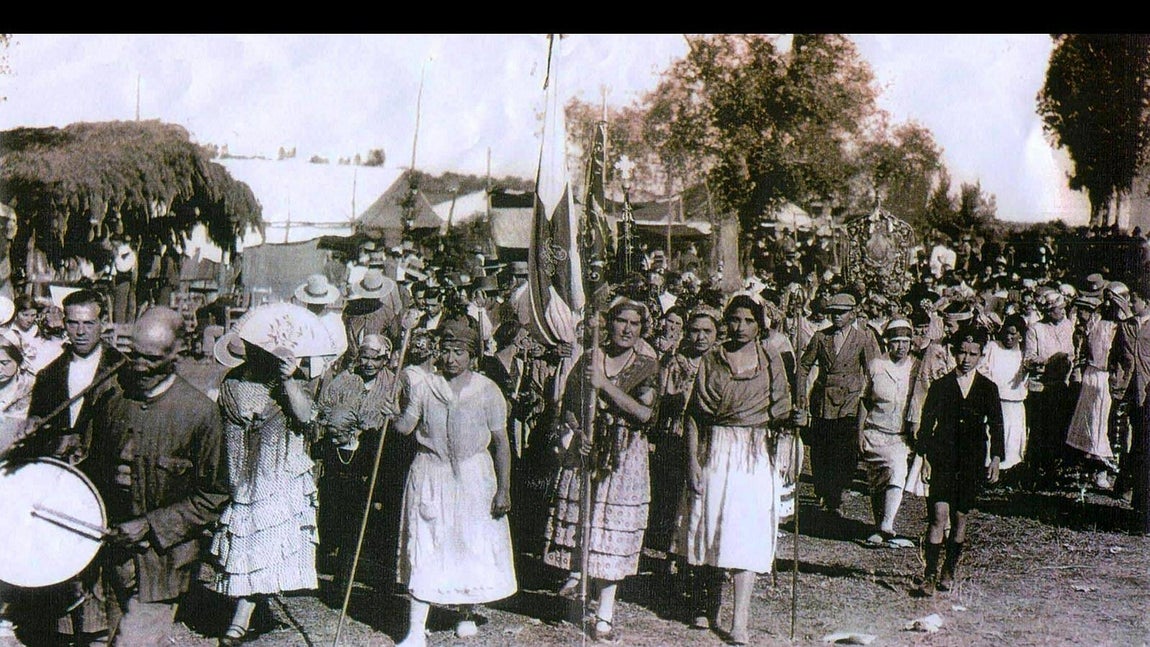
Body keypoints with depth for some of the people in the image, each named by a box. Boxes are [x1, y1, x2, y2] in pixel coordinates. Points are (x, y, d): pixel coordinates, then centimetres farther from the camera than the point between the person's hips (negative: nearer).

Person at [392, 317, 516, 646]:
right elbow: (404, 427, -1)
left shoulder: (487, 391, -3)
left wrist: (504, 489, -5)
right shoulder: (423, 388, 0)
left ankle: (467, 615, 31)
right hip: (430, 475, 0)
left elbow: (501, 443, -2)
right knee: (424, 549, -3)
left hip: (473, 476, 0)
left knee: (473, 545, 8)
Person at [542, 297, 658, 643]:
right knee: (578, 517, 4)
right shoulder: (589, 359, 5)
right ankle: (578, 571, 32)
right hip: (585, 448, 2)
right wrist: (577, 433, -11)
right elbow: (569, 405, 8)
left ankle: (605, 612, 4)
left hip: (624, 456, -2)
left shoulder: (646, 365, 0)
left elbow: (644, 412, -14)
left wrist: (604, 384, -17)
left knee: (613, 524, -2)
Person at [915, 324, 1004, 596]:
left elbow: (996, 425, 6)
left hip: (973, 462, 1)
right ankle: (930, 575, -11)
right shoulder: (940, 385, 5)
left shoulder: (988, 388, 7)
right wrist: (923, 455, -3)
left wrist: (996, 457, -4)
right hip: (943, 459, -1)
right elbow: (927, 422, 5)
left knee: (959, 519, 8)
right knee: (939, 517, -12)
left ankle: (949, 572, 22)